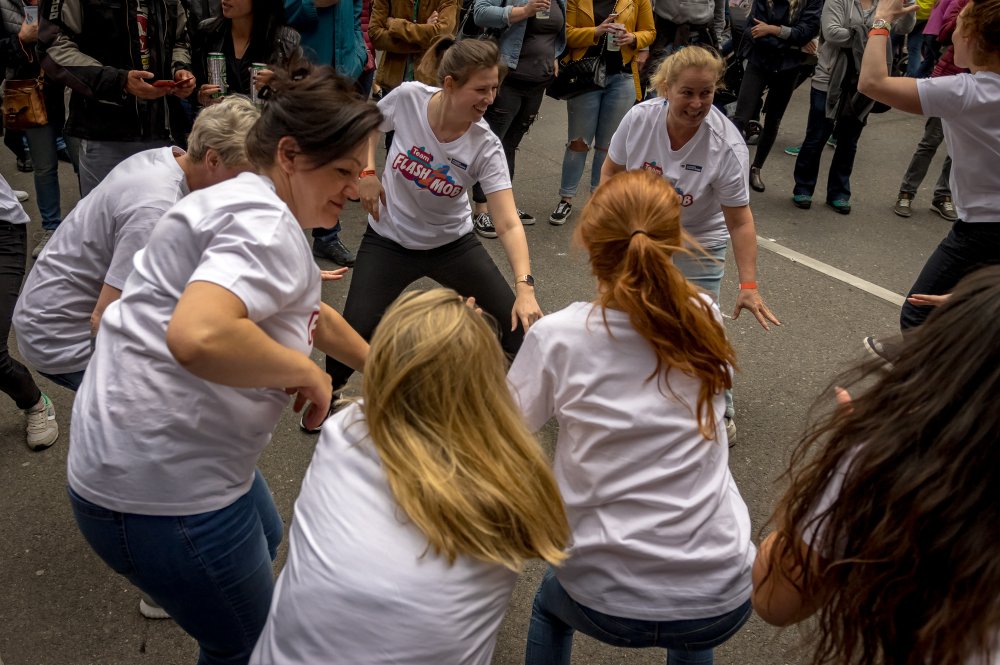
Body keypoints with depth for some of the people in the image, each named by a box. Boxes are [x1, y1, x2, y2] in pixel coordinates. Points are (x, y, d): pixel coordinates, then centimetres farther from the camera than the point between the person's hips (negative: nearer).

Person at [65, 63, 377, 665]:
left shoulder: (250, 210, 13)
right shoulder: (265, 225, -21)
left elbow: (313, 317, 27)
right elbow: (198, 337, -40)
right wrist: (307, 373, -23)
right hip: (161, 487, -10)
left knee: (265, 541, 34)